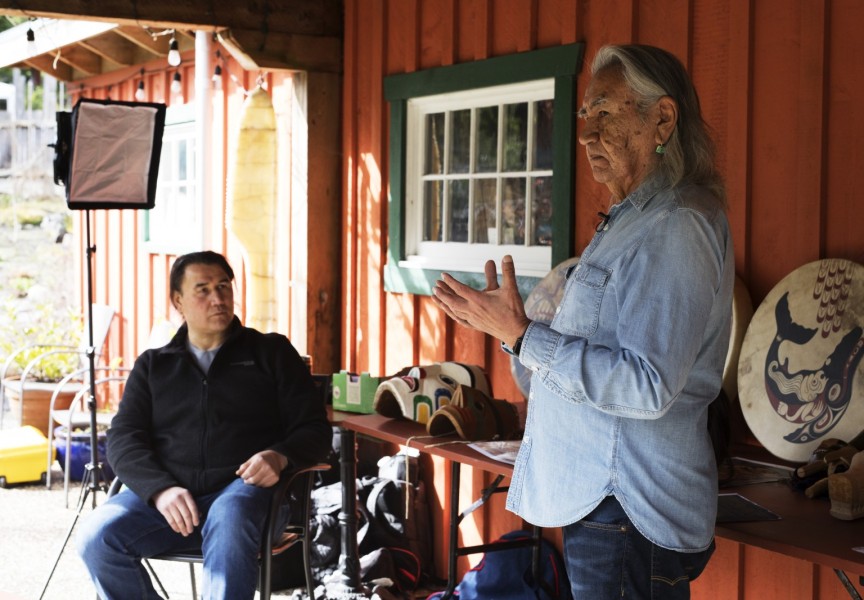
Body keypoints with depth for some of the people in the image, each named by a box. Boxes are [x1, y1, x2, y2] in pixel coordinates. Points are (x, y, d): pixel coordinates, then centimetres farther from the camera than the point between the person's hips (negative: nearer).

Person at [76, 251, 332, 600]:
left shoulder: (271, 352, 17)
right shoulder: (153, 365, 22)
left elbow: (315, 428, 12)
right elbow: (123, 439, 9)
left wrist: (280, 456, -12)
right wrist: (161, 489, -12)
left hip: (241, 487, -2)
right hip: (164, 493, 3)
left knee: (229, 519, -38)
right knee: (97, 535, -27)